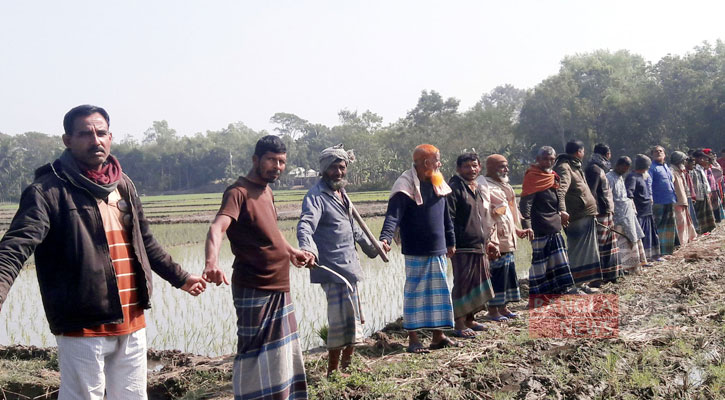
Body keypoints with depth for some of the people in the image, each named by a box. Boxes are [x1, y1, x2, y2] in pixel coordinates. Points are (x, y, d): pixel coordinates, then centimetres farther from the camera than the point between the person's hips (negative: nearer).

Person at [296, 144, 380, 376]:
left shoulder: (341, 194, 17)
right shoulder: (317, 196, -12)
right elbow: (306, 225, -30)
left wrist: (372, 248, 40)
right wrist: (307, 249, -49)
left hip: (349, 267, 9)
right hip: (332, 268, -9)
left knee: (354, 320, 15)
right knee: (342, 321, -11)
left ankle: (346, 365, 28)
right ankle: (333, 371, 0)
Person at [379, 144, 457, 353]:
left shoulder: (438, 184, 11)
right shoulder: (406, 186, -13)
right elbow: (393, 215, -22)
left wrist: (450, 241, 25)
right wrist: (386, 238, -37)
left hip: (438, 251, 7)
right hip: (416, 252, -7)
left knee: (439, 293, 11)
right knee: (414, 293, -1)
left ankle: (438, 335, 20)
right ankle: (413, 338, 6)